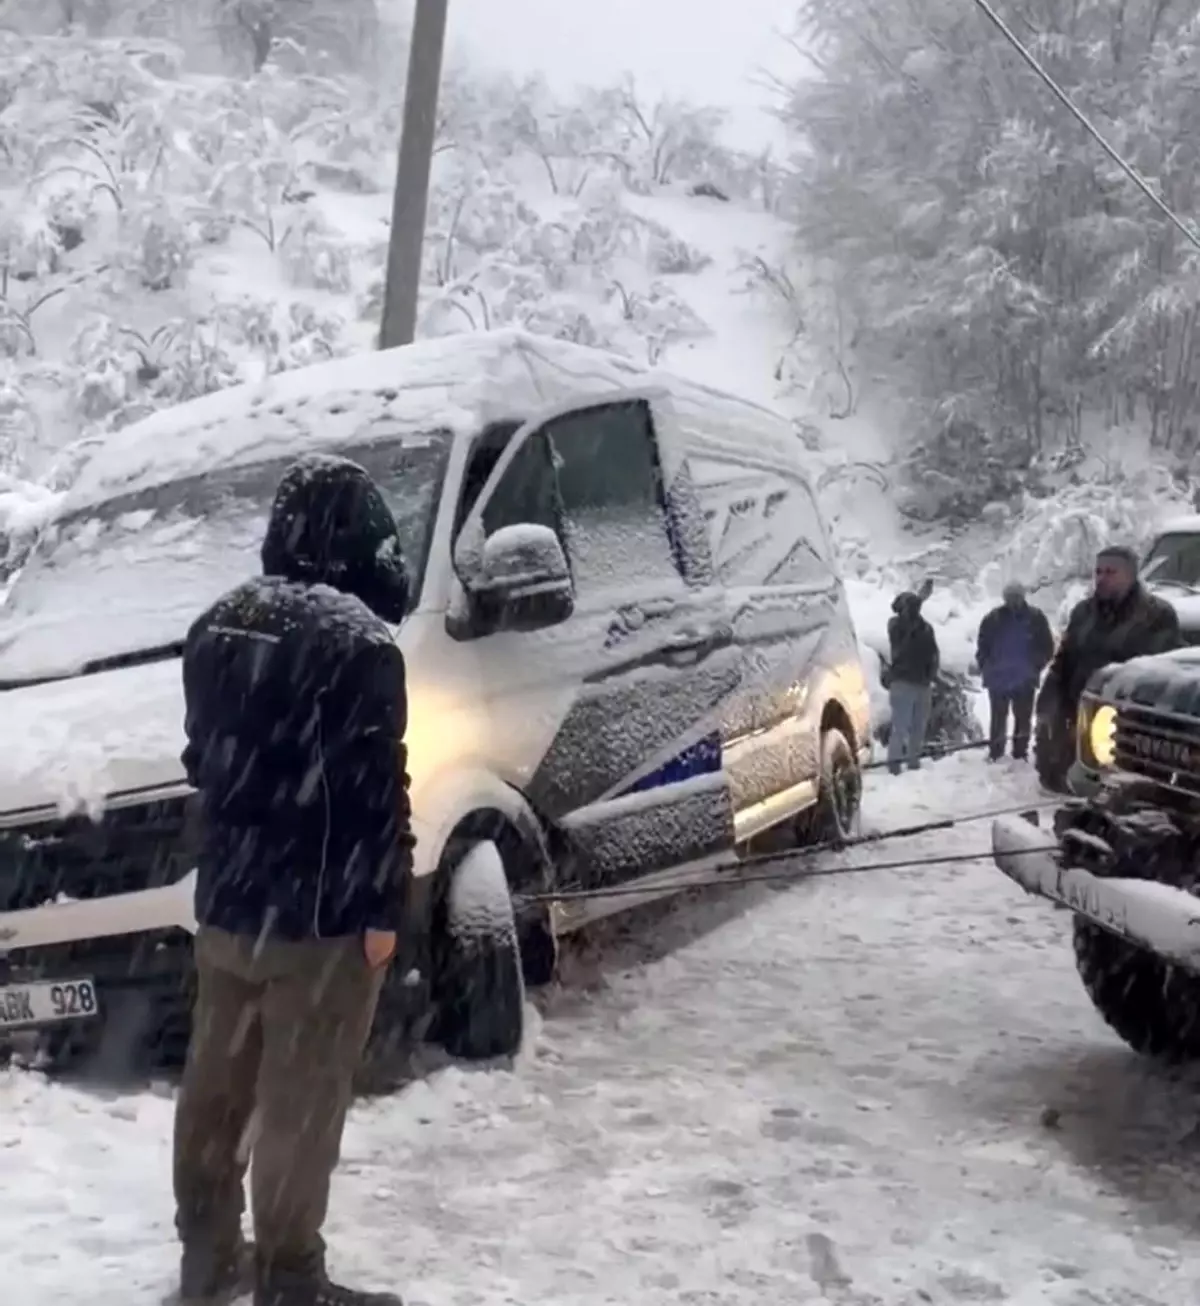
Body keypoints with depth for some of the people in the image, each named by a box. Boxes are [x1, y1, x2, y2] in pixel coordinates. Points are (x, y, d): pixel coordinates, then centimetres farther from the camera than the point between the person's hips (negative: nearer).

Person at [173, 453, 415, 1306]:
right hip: (319, 913, -8)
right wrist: (385, 907, -13)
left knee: (216, 1086, 18)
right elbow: (376, 791, -19)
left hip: (226, 901, 8)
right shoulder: (357, 641, -17)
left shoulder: (217, 626, 8)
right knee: (300, 1105, 2)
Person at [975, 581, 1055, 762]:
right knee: (998, 719, 5)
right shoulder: (994, 619, -3)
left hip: (1025, 680, 1)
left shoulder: (1035, 617, -2)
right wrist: (987, 668, -4)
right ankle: (995, 754, 11)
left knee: (1023, 719, 6)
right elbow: (983, 646, 4)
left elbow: (1047, 647, 3)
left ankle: (1020, 754, 13)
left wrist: (1035, 667, -4)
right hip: (998, 679, -1)